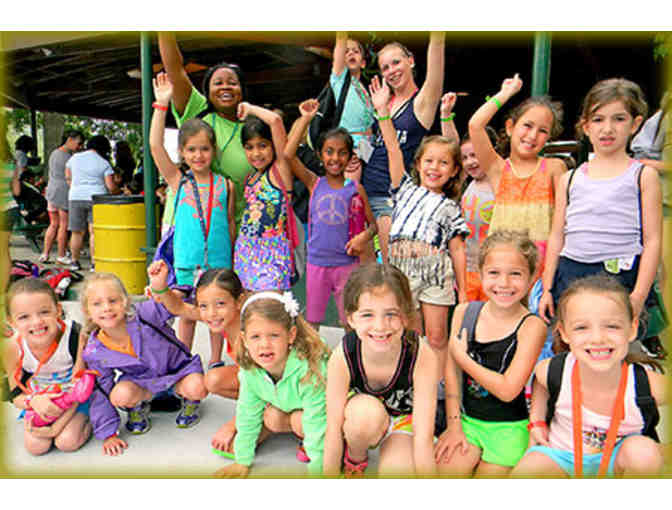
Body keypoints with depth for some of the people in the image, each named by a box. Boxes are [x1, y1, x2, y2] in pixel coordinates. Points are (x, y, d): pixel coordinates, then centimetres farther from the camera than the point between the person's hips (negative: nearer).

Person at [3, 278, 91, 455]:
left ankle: (86, 420, 12)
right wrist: (33, 401, -33)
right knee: (35, 446, -11)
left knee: (67, 442, -18)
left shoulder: (75, 336, -30)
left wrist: (57, 427, -20)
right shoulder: (14, 348, -21)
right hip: (39, 399, 3)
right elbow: (16, 395, -8)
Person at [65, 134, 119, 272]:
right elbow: (111, 186, -6)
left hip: (75, 198, 3)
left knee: (77, 232, 10)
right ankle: (94, 263, -5)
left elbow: (68, 177, 19)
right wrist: (118, 193, 12)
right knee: (94, 232, -3)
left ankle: (75, 262, 18)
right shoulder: (104, 163, -2)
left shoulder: (74, 158, 9)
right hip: (97, 198, -3)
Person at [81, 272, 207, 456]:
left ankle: (189, 400, 7)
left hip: (176, 367, -2)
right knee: (120, 395, -30)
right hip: (141, 381, 2)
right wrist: (108, 434, -3)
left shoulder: (145, 314, -27)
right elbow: (100, 393, -6)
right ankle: (138, 407, 8)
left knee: (197, 388, -32)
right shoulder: (95, 353, -16)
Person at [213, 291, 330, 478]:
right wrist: (243, 461, -2)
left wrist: (317, 470, -29)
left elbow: (317, 421, -35)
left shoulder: (308, 369, -40)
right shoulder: (250, 369, -22)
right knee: (272, 418, -18)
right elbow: (248, 414, -9)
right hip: (289, 404, 6)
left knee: (301, 421, -28)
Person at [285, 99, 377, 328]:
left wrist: (364, 236, -17)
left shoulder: (355, 188, 0)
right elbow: (288, 154, -12)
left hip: (347, 264, 0)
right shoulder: (314, 183, 0)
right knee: (311, 322, 12)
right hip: (316, 263, 1)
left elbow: (373, 223, 5)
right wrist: (305, 119, -11)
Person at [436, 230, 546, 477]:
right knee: (445, 469, -9)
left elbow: (508, 390, -19)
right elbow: (452, 373, 1)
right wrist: (454, 424, -3)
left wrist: (462, 357, -12)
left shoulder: (532, 326, -14)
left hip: (509, 428, -3)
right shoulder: (464, 312, -2)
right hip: (467, 419, 3)